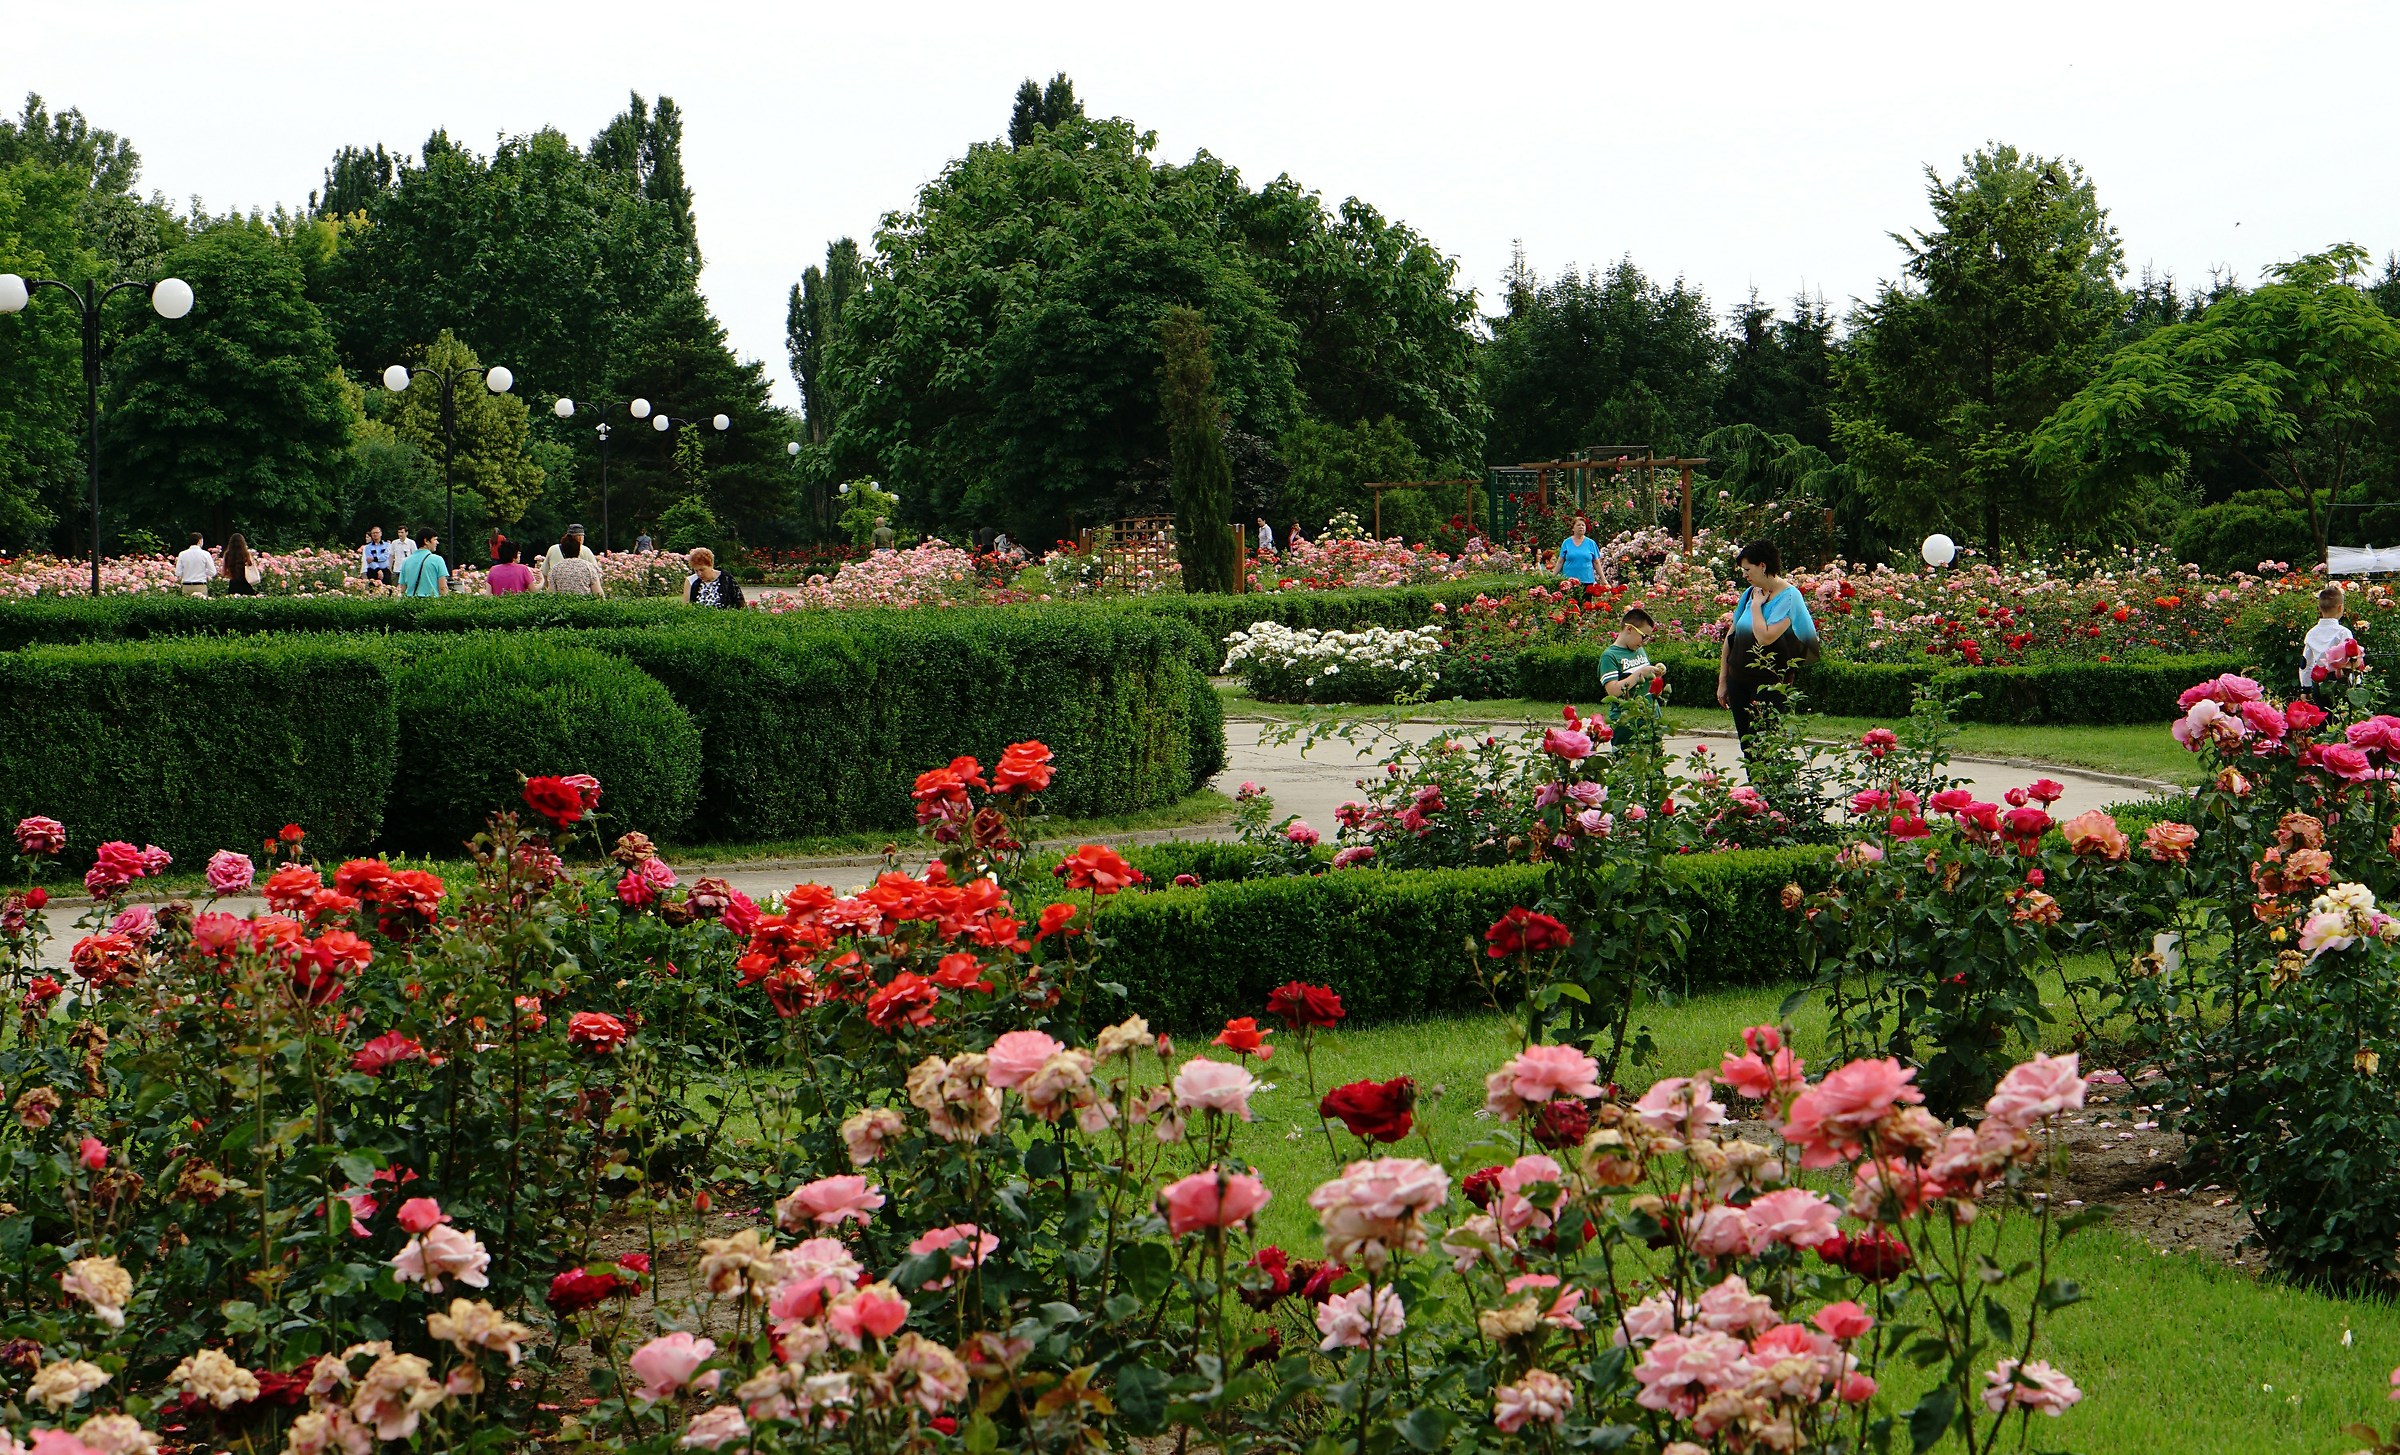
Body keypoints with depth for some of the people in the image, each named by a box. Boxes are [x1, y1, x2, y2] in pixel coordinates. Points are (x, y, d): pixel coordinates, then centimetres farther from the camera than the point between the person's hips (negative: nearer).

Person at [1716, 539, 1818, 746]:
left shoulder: (1788, 597, -11)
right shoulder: (1750, 593, 9)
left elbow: (1765, 637, -25)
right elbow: (1731, 636, 15)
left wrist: (1756, 605, -11)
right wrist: (1722, 681, 15)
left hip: (1771, 683, -7)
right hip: (1739, 680, 7)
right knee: (1746, 745, 5)